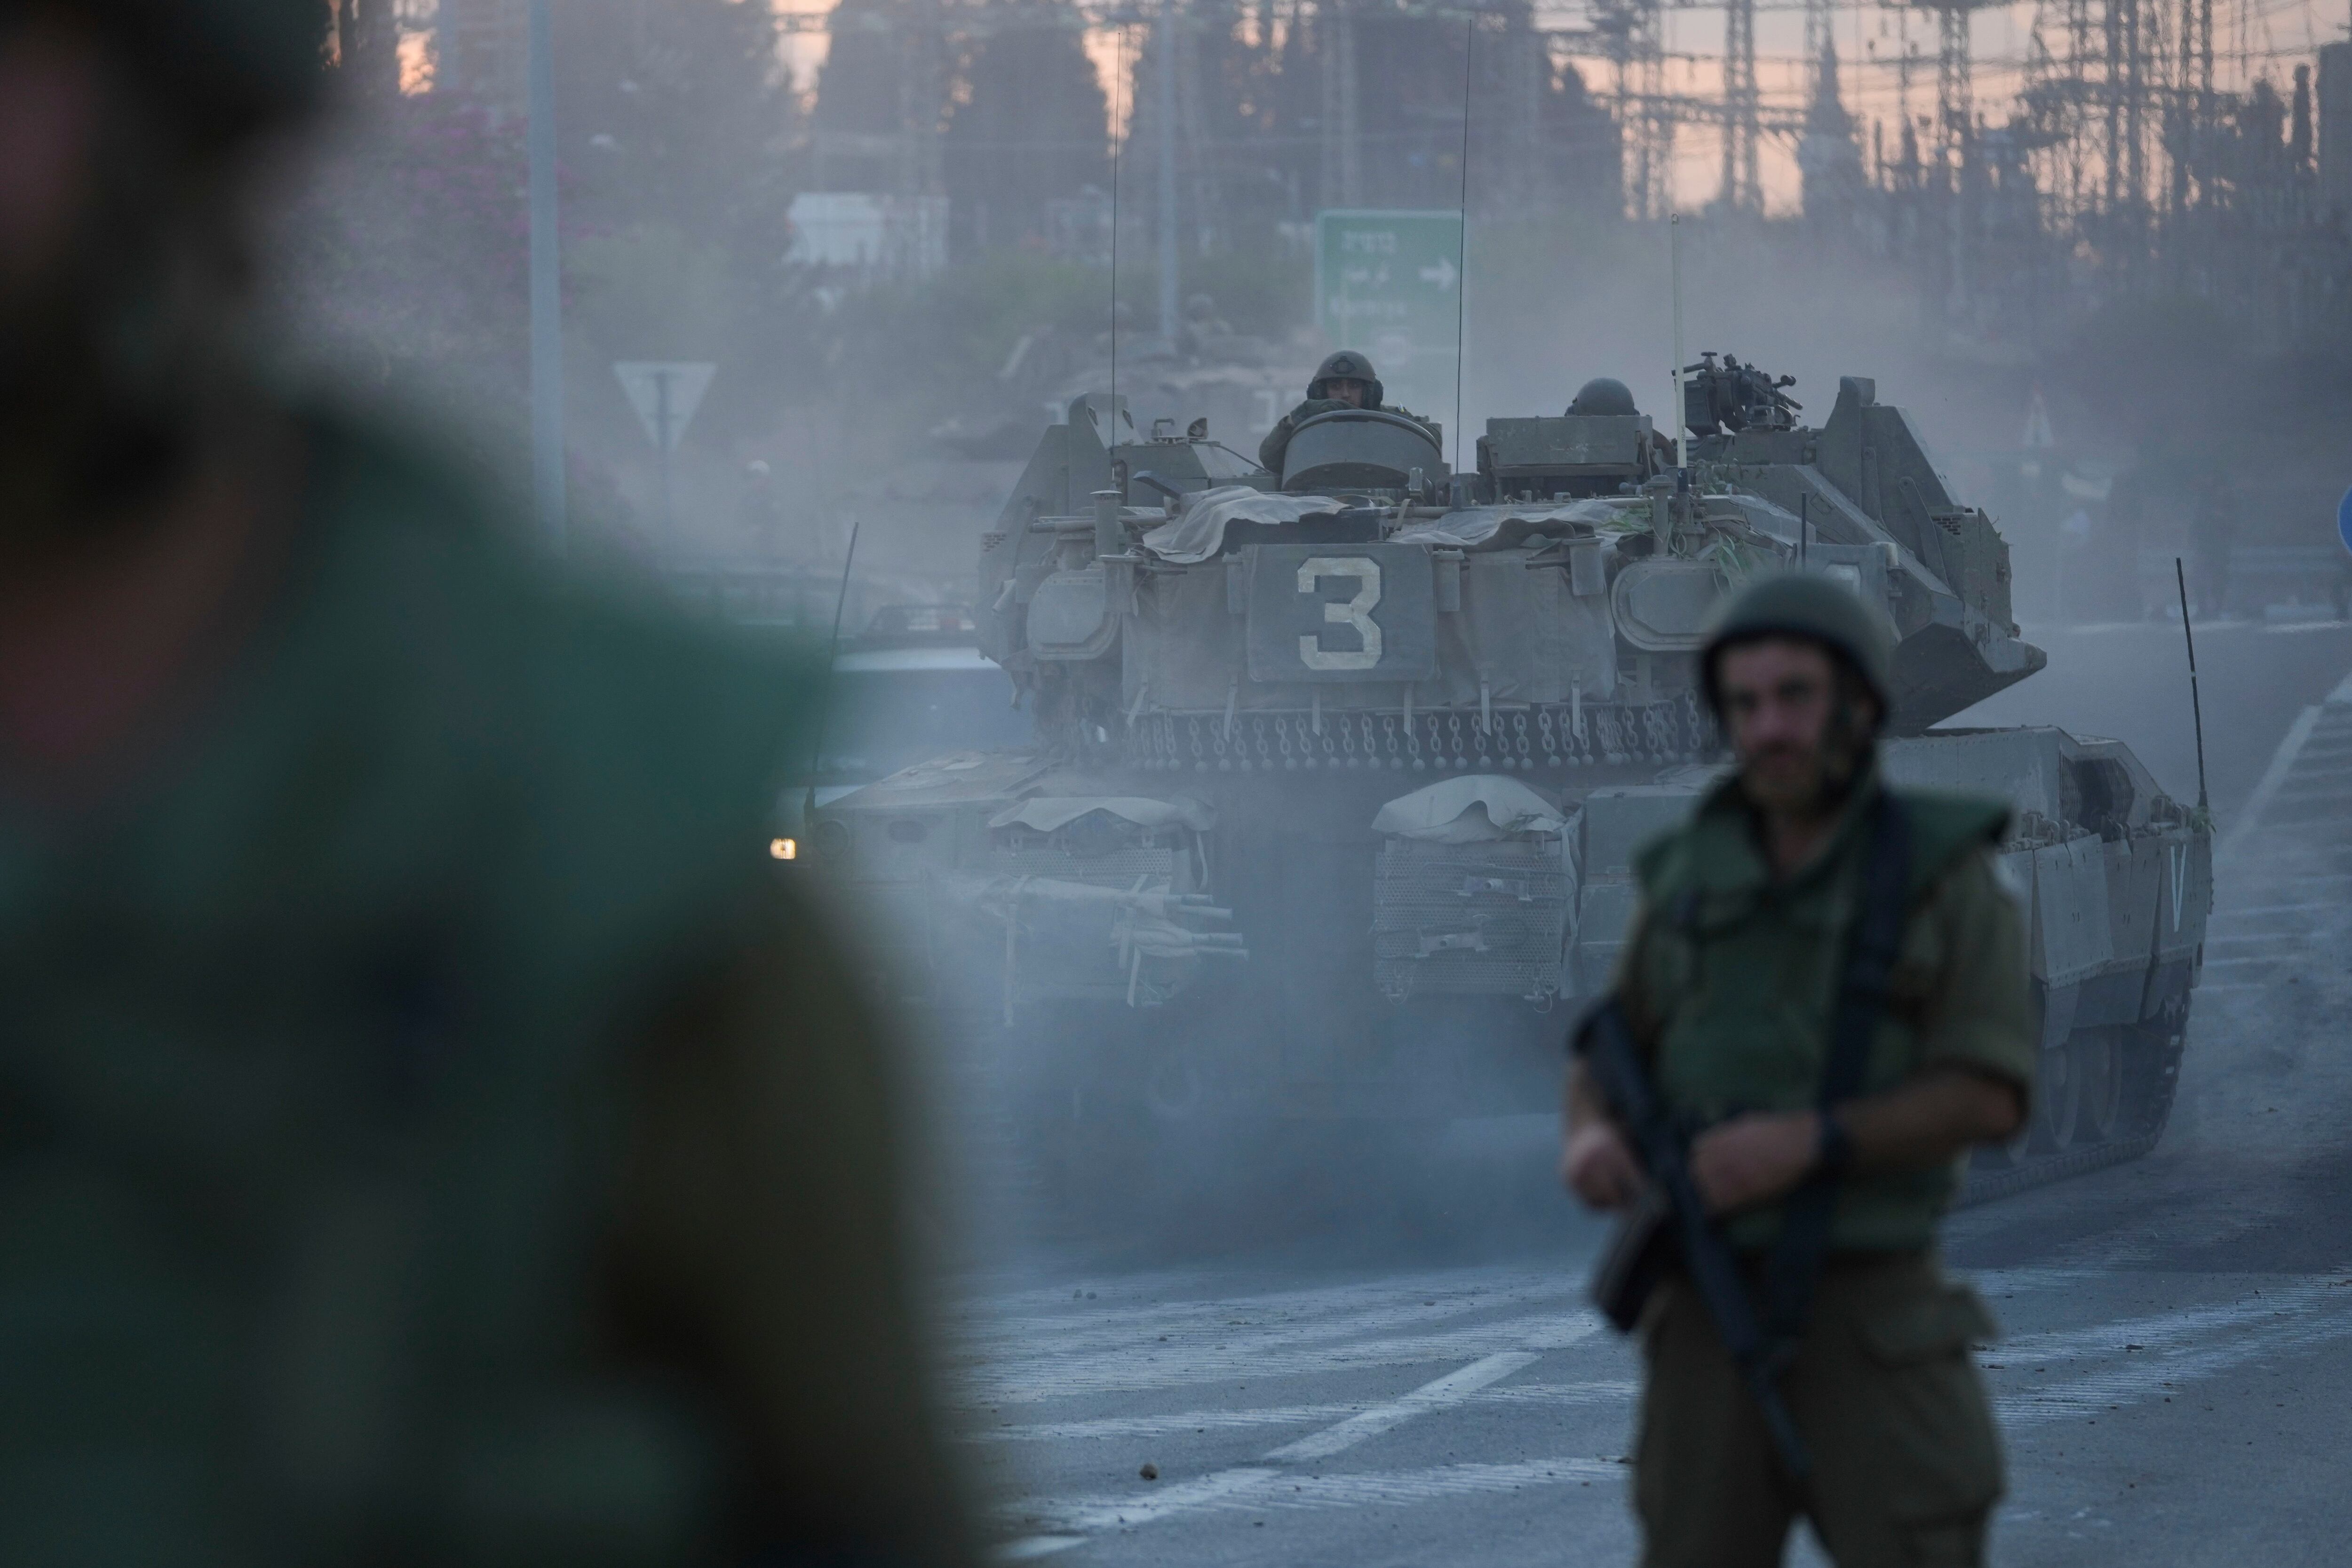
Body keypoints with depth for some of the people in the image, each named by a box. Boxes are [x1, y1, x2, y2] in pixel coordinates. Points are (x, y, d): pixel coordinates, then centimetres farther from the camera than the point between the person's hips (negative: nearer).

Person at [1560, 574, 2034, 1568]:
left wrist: (1805, 1144, -26)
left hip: (1871, 1318, -3)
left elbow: (1991, 1100, -13)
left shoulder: (1946, 875, -6)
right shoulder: (1694, 881, 6)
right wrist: (1593, 1142, -13)